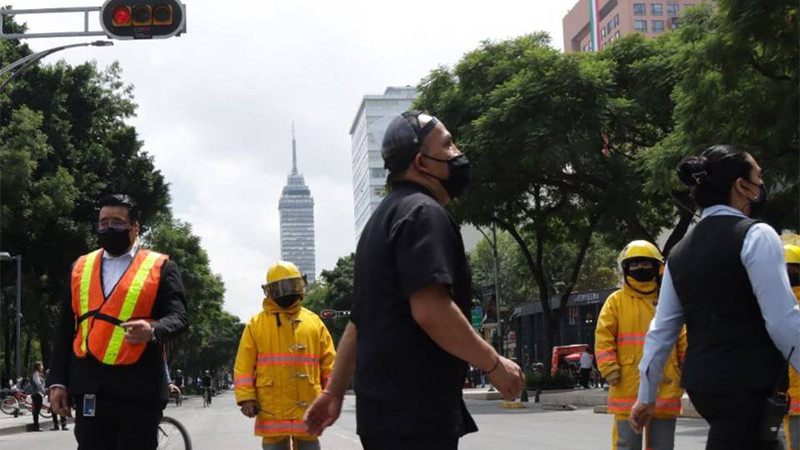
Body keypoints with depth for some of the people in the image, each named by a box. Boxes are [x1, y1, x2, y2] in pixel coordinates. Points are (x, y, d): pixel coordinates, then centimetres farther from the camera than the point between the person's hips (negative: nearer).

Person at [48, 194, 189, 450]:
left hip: (139, 389, -3)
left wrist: (152, 331, -28)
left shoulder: (160, 267, 3)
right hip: (90, 388, 3)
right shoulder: (81, 267, 15)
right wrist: (58, 381, 8)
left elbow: (178, 317, -5)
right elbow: (65, 329, 14)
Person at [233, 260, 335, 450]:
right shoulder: (256, 324, 6)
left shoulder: (314, 322, 12)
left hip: (308, 407, 2)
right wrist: (246, 398, -8)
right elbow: (244, 365, 1)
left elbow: (329, 363, 12)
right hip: (272, 410, -2)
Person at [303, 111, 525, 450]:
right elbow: (430, 310, -23)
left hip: (386, 408, 10)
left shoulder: (383, 218, 21)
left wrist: (334, 392, 25)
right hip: (416, 414, -10)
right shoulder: (424, 212, -11)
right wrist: (494, 364, -13)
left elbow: (360, 319, 23)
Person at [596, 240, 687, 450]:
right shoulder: (616, 301, 3)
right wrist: (610, 368, -10)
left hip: (665, 386, 3)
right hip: (628, 387, -2)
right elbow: (603, 338, -2)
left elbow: (683, 339, 12)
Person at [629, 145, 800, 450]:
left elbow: (662, 329, 13)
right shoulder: (756, 236, -10)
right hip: (745, 387, -8)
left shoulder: (680, 251, 11)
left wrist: (646, 396, 19)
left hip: (701, 383, 8)